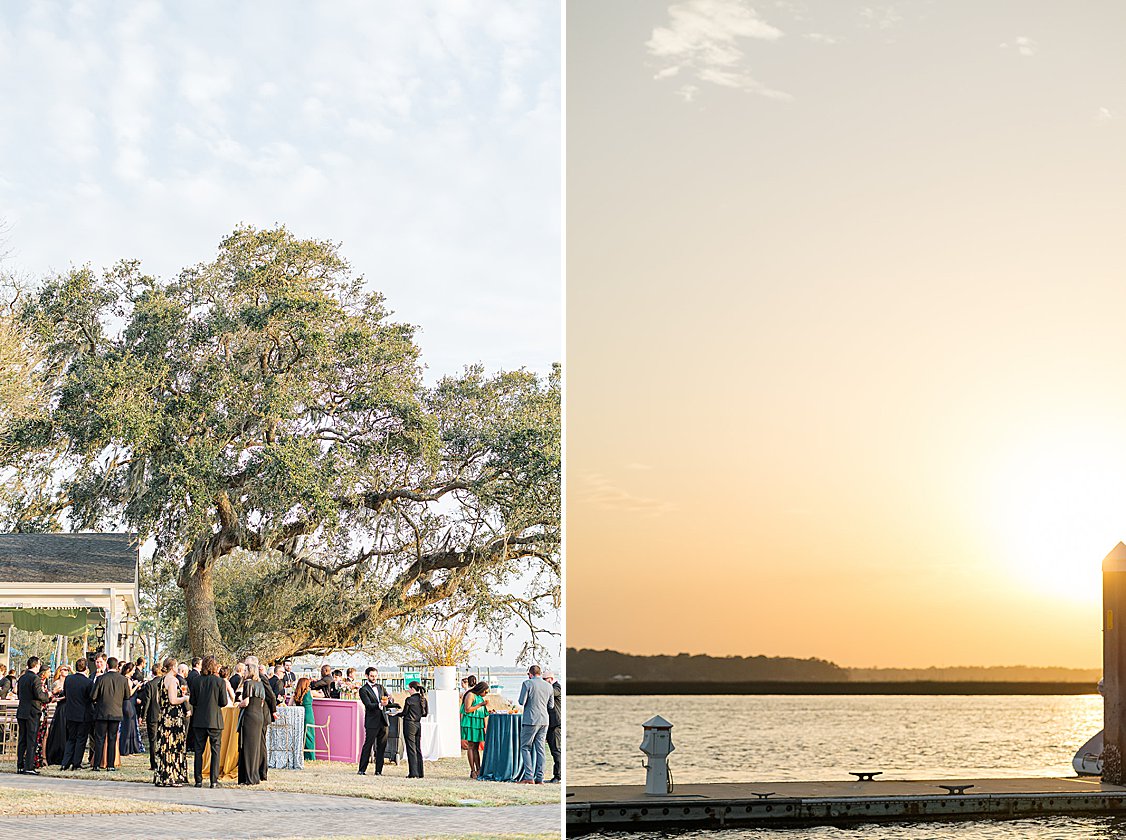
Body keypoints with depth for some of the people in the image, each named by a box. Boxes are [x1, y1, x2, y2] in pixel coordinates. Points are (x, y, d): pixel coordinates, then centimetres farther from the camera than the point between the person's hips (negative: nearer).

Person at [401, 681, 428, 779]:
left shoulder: (409, 700, -12)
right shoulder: (423, 699, 5)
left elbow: (404, 713, -5)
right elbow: (425, 713, 11)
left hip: (409, 724, -6)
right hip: (418, 724, 6)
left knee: (411, 749, -3)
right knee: (418, 749, 11)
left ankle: (413, 773, -5)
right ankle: (419, 773, 12)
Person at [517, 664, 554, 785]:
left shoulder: (527, 683, -8)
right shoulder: (548, 686, 8)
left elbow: (522, 702, -11)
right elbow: (551, 705, 13)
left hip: (531, 720, -5)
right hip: (544, 720, 5)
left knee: (525, 747, 2)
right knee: (540, 749, 8)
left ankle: (529, 777, -7)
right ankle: (540, 778, 6)